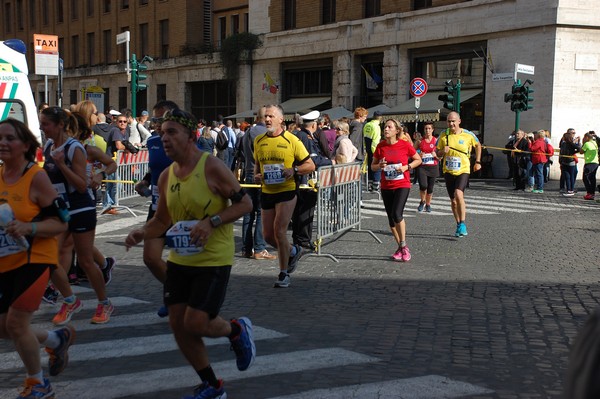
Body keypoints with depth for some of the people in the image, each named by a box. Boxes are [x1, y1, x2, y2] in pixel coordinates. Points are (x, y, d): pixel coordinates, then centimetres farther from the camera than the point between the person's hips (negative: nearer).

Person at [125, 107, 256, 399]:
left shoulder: (212, 167, -15)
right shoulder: (166, 176, 5)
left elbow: (244, 203, -12)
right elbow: (162, 219, 15)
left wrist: (212, 221, -24)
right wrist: (142, 233, -5)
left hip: (213, 261, -7)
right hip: (180, 260, 7)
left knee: (195, 324, -13)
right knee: (178, 324, 7)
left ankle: (237, 330, 22)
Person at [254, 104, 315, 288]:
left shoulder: (291, 140, -7)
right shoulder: (259, 140, 7)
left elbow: (310, 165, -2)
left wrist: (293, 170, -19)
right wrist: (256, 175, 1)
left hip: (286, 191, -5)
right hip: (266, 192, 5)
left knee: (279, 230, -13)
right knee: (268, 235, 8)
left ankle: (284, 274, 3)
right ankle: (293, 251, 38)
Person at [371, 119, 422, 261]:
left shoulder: (405, 144, -8)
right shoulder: (380, 146, 0)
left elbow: (418, 160, 4)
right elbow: (373, 166, 9)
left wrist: (406, 167, -13)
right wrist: (379, 166, -14)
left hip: (402, 185, -4)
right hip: (386, 186, 4)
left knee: (397, 214, -20)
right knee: (391, 218, 8)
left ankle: (404, 246, -2)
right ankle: (400, 246, 25)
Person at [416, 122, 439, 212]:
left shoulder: (436, 141, 4)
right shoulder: (420, 141, 4)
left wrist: (436, 155, -12)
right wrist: (419, 155, -9)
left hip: (433, 167, 1)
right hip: (422, 167, -1)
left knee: (430, 188, 3)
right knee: (423, 185, -19)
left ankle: (428, 205, 25)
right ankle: (422, 202, 8)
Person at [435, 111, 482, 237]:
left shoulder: (468, 135, -6)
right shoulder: (443, 136, -1)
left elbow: (478, 146, 14)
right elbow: (438, 154, 7)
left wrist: (477, 162, 11)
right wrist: (443, 151, -16)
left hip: (463, 171, -3)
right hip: (448, 171, 3)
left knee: (458, 194, -25)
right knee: (453, 200, 10)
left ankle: (463, 224, -16)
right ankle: (458, 225, 25)